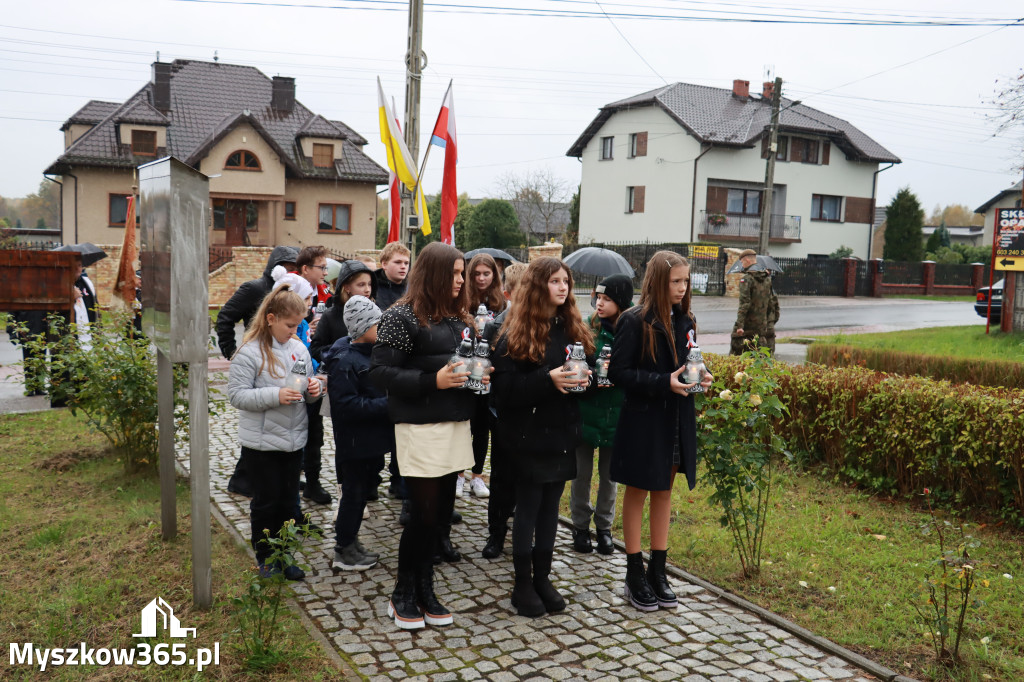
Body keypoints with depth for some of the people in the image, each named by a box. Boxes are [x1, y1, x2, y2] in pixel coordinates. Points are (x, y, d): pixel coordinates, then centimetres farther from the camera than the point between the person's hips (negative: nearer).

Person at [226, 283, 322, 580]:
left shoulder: (299, 349, 5)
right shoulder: (250, 352, -14)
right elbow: (237, 395, -17)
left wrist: (312, 390, -7)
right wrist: (275, 395, -27)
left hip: (293, 440, 5)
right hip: (262, 442, -5)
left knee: (287, 501, 15)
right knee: (266, 502, 8)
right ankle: (264, 558, 25)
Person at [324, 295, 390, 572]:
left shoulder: (371, 352, 10)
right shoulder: (344, 362, -19)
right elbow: (347, 405, -25)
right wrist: (386, 404, -25)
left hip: (372, 438, 9)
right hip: (355, 442, -9)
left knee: (363, 490, 17)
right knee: (354, 493, 2)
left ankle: (350, 543, 32)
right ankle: (343, 553, 17)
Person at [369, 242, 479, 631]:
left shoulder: (459, 317, 14)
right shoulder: (403, 316, -8)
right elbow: (380, 371, -13)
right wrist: (433, 381, -21)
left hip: (455, 424, 7)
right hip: (421, 428, -7)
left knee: (441, 514, 12)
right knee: (424, 514, -1)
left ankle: (424, 592, 27)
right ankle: (403, 596, 19)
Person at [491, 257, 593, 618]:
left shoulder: (572, 328, 8)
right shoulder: (517, 334, -10)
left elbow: (586, 368, 15)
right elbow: (505, 388, -16)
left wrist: (582, 379, -8)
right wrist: (548, 380, -26)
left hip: (562, 434, 6)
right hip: (530, 435, -5)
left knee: (550, 507, 13)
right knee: (528, 509, 4)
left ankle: (542, 578, 26)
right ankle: (523, 585, 17)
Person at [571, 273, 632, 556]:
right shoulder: (588, 327, -3)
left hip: (616, 414, 0)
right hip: (585, 411, 0)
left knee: (609, 474, 13)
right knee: (582, 472, 9)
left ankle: (604, 527, 30)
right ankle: (580, 526, 27)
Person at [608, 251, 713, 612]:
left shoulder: (686, 321, 7)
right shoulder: (635, 321, -13)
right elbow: (619, 372, -16)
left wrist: (699, 377, -6)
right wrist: (664, 383, -24)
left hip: (677, 420, 6)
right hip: (643, 420, -6)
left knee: (664, 492, 14)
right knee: (638, 493, 7)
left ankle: (658, 571, 26)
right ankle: (635, 576, 19)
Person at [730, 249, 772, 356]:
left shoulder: (747, 278, -13)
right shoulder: (767, 277, 10)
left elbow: (744, 303, -20)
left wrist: (740, 325, -23)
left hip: (747, 322, -7)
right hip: (761, 323, 7)